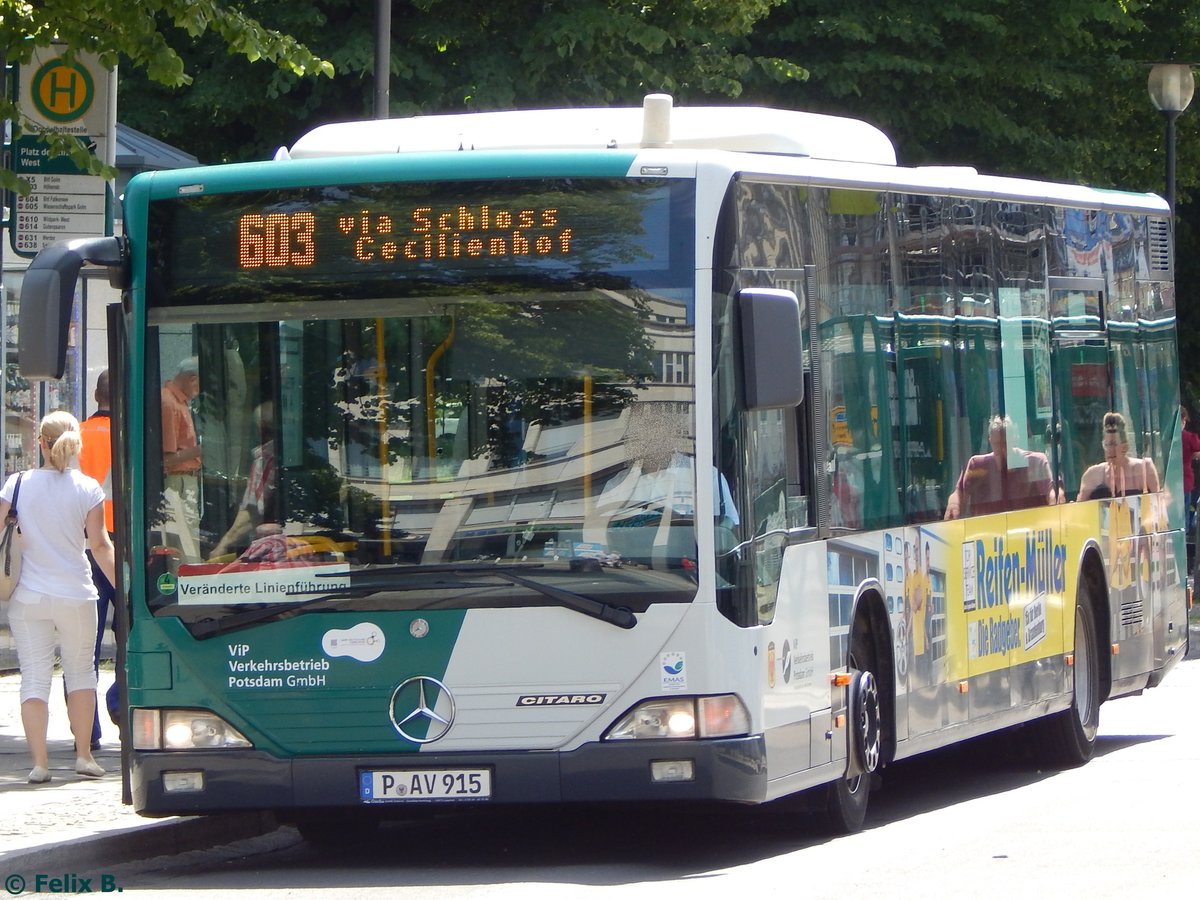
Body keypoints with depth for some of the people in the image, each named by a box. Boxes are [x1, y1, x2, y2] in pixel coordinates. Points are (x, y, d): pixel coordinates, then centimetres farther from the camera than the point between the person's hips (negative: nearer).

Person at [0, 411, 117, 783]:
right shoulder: (87, 488, -5)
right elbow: (100, 546, -5)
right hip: (76, 595, 0)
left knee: (34, 678, 3)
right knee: (80, 671, 16)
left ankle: (39, 762, -4)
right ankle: (84, 755, 15)